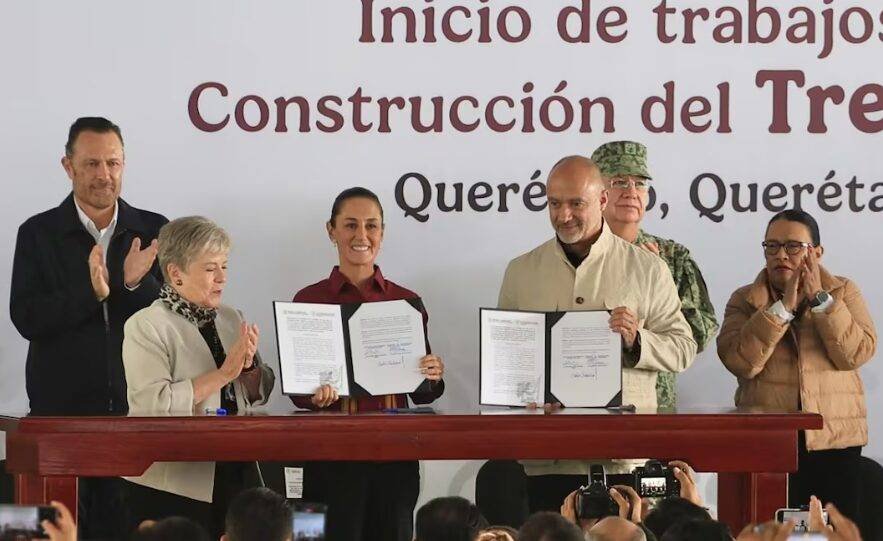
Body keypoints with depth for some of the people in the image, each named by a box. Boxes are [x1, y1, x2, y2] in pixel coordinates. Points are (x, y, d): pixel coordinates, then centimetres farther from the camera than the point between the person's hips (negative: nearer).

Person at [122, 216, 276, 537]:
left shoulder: (230, 319, 13)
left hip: (235, 474, 6)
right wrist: (223, 374, -19)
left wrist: (248, 365, -8)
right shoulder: (146, 327, -9)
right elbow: (153, 404, -22)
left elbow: (259, 395, 13)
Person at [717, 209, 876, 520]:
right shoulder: (745, 301, 7)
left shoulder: (844, 293, 8)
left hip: (833, 441, 0)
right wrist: (784, 306, -14)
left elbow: (857, 354, -8)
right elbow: (740, 362, -11)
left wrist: (820, 299, -12)